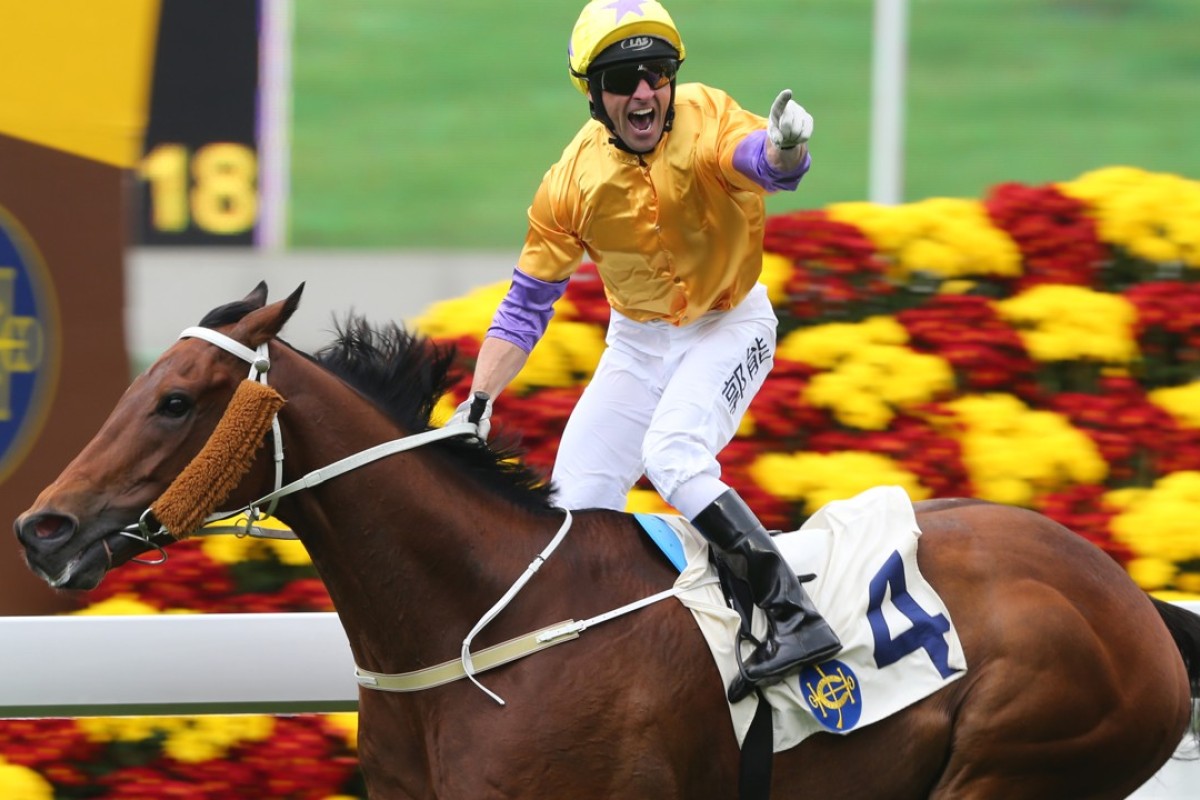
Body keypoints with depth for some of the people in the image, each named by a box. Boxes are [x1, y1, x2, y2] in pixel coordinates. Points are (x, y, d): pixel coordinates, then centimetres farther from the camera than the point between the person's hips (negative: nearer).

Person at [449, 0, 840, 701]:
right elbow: (527, 304, -5)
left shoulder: (704, 119, -24)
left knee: (671, 455, -29)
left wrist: (784, 145, -71)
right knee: (574, 505, -1)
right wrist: (477, 407, -13)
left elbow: (759, 157, -47)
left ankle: (797, 617, -33)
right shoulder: (574, 182, -14)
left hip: (729, 327, -5)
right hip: (638, 341, 5)